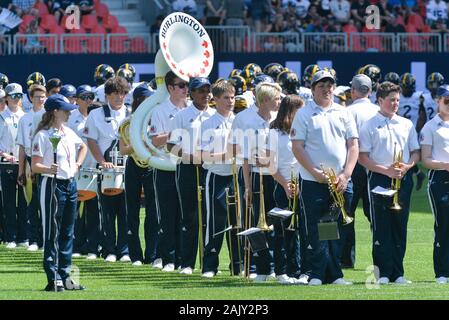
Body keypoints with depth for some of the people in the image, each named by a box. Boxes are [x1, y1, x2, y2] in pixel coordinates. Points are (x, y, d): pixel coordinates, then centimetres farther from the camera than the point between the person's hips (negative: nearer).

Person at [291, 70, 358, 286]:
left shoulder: (344, 113, 13)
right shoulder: (303, 114, 3)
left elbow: (353, 146, 8)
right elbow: (297, 147, -4)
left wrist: (345, 175, -5)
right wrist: (315, 172, -13)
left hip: (342, 183, 3)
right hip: (313, 182, -3)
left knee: (338, 231, 4)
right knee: (315, 230, -5)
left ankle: (334, 274, 9)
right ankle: (316, 274, -3)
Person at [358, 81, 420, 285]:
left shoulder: (406, 125, 13)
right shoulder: (370, 126, 1)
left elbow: (416, 152, 15)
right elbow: (362, 157, -4)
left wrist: (407, 166, -6)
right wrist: (386, 170, -13)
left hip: (403, 179, 4)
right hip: (380, 179, -4)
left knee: (400, 226, 5)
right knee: (381, 227, -4)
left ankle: (397, 273, 8)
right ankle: (383, 273, -2)